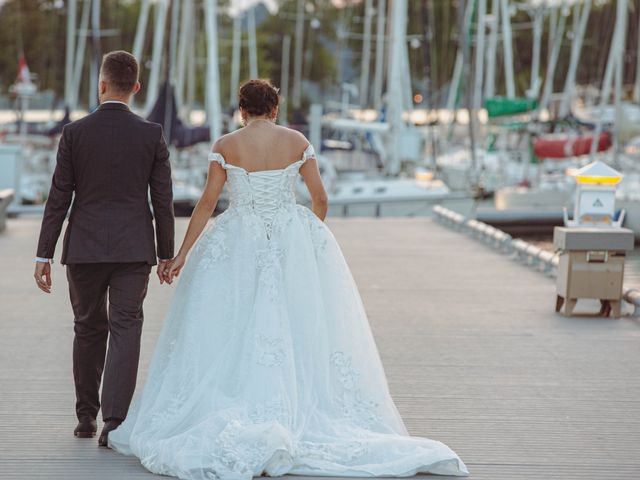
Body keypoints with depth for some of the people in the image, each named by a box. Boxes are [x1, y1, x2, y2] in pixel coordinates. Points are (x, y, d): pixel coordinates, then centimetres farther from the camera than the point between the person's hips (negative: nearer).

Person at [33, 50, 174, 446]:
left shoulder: (75, 133, -4)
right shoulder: (151, 135, -3)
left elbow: (59, 198, -3)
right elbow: (163, 200, -1)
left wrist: (45, 254, 2)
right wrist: (167, 254, 8)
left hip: (84, 249, 1)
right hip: (134, 249, -1)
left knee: (88, 330, 15)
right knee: (125, 331, 0)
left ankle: (87, 417, 23)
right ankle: (114, 420, -12)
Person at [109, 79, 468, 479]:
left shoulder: (226, 146, -2)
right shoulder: (297, 142, 2)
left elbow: (207, 203, -4)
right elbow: (320, 198, 5)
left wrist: (182, 254, 2)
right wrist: (314, 236, 24)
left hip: (238, 244, -1)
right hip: (293, 244, 2)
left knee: (231, 336, 1)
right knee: (298, 333, 5)